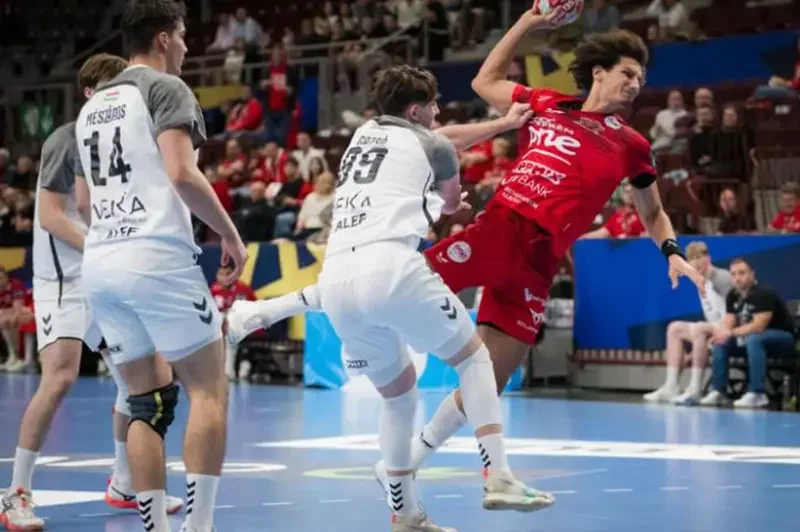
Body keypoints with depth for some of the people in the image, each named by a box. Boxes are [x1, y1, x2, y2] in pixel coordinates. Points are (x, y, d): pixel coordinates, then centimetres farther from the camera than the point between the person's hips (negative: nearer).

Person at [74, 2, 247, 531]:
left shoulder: (93, 105, 21)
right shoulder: (166, 88, -3)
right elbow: (182, 174, -16)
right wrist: (231, 234, -5)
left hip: (99, 265, 7)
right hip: (158, 257, -7)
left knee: (148, 403, 12)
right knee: (209, 392, 0)